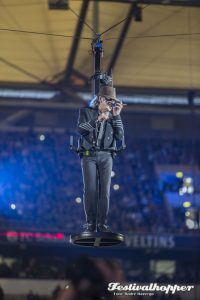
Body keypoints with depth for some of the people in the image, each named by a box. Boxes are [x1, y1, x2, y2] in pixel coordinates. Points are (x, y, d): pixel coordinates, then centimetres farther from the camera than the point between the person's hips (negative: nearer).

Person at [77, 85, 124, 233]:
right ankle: (90, 223, -1)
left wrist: (116, 116, -6)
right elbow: (80, 129, -11)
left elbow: (120, 136, 2)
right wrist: (97, 120, -21)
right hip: (89, 155, -2)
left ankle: (102, 223, -1)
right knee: (90, 189, -7)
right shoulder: (86, 111, 3)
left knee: (105, 190, -5)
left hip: (106, 156, 2)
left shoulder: (113, 115, 11)